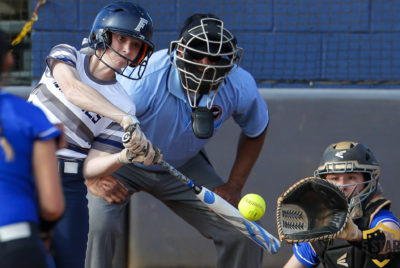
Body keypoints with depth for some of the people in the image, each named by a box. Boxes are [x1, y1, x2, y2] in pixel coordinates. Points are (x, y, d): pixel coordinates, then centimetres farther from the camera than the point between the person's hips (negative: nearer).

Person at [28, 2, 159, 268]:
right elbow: (72, 88, -24)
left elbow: (91, 168, -3)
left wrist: (125, 156, -24)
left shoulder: (124, 105, 0)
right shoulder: (66, 56, 1)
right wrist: (126, 119, -36)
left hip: (67, 186, 1)